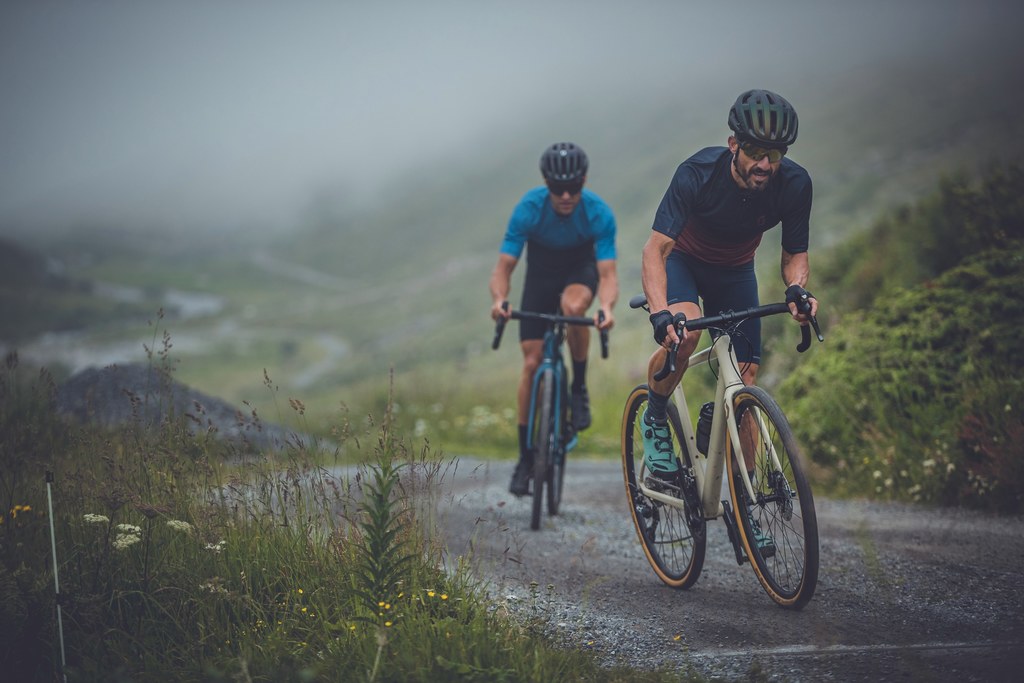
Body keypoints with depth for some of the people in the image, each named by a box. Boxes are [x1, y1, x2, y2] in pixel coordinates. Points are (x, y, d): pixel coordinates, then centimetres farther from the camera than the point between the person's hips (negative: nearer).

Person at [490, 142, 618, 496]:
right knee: (532, 363, -8)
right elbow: (503, 268, -27)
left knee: (573, 305, -38)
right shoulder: (528, 208, -28)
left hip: (581, 270, -1)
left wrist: (606, 308, -52)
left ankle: (579, 388, -13)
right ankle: (525, 458, 3)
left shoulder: (599, 213, -28)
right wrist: (499, 300, -48)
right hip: (540, 273, 1)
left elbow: (607, 273, -31)